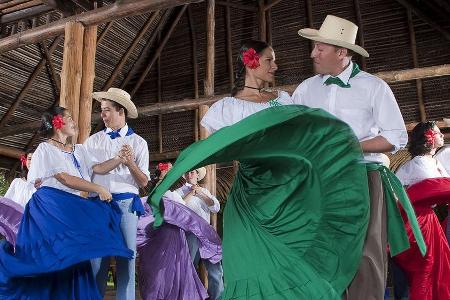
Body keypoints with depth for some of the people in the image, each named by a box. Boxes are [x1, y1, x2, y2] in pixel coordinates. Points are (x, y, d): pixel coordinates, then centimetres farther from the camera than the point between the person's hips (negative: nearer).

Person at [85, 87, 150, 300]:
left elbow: (143, 182, 3)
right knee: (96, 259, 3)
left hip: (126, 204, -1)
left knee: (126, 258, 2)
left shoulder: (138, 142, 7)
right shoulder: (93, 141, 11)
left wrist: (130, 163, -12)